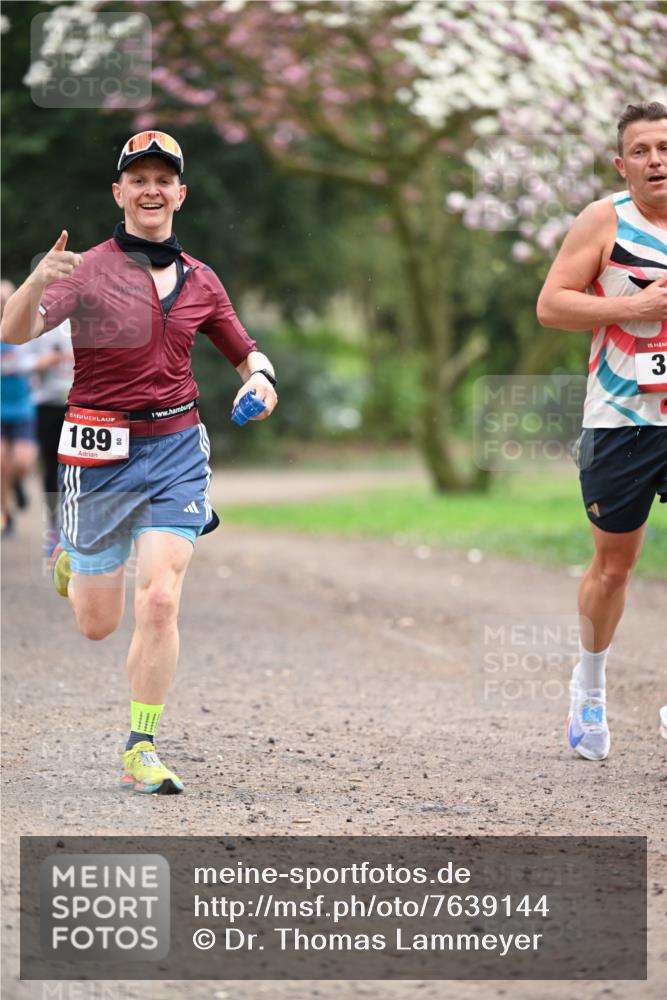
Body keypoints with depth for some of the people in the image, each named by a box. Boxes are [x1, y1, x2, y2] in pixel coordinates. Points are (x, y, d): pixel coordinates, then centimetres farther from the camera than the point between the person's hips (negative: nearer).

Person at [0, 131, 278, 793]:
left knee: (159, 602, -13)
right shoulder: (89, 269, -6)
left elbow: (247, 353, 21)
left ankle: (142, 752, -2)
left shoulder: (199, 281, 7)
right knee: (97, 624, 7)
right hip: (101, 452, -2)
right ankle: (70, 559, 43)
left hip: (177, 448, 2)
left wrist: (260, 378, -3)